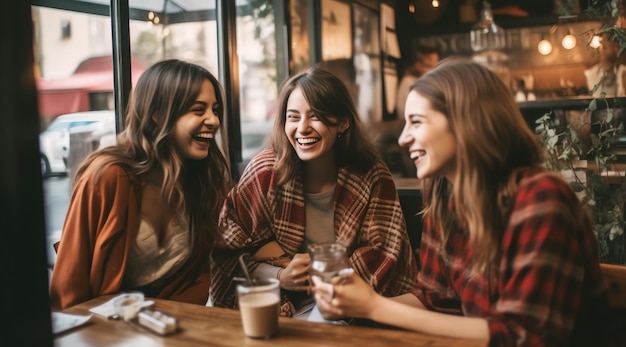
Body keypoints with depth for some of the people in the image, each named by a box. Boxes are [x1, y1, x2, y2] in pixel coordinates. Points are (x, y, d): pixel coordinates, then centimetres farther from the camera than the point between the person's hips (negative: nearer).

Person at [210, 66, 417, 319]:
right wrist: (280, 277, -21)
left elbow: (383, 258, -3)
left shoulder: (372, 177, -5)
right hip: (277, 305, 1)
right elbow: (230, 253, -4)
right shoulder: (265, 172, -7)